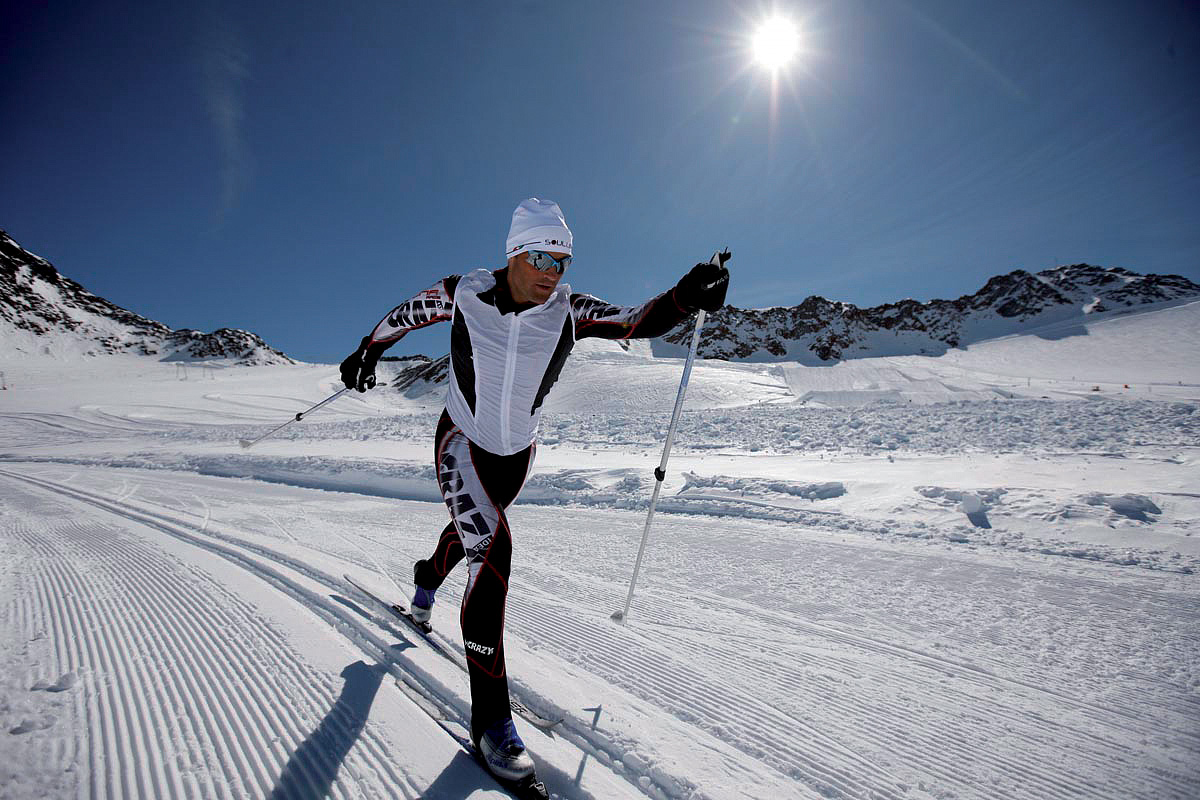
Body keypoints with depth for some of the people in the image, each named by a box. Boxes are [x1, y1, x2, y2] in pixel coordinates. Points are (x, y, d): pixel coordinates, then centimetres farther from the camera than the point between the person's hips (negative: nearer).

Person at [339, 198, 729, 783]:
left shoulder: (566, 311, -16)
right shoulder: (465, 293, -18)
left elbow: (638, 321, -26)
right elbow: (408, 311, 0)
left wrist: (685, 296, -43)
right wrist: (367, 351, 6)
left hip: (517, 452, 4)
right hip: (463, 444, -3)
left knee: (473, 529, 27)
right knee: (492, 548, -22)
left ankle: (428, 577, 65)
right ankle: (490, 716, -12)